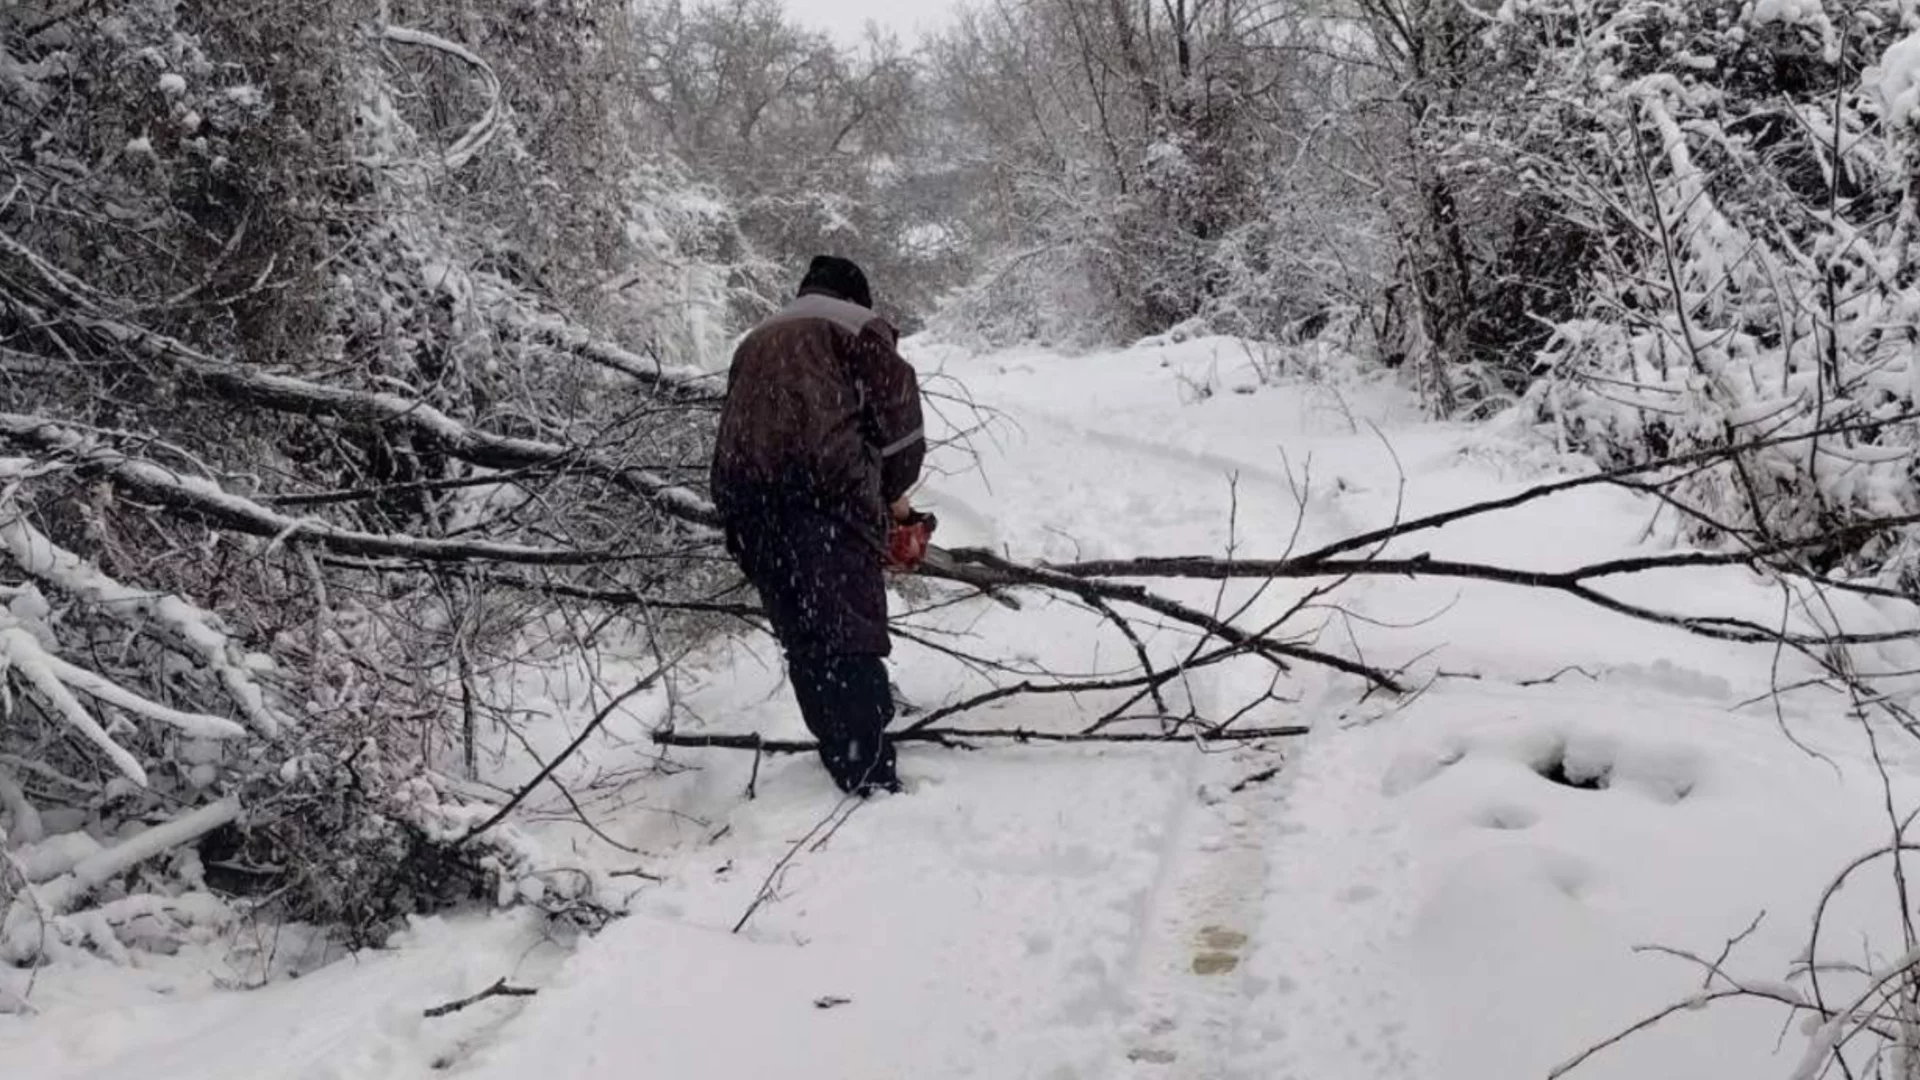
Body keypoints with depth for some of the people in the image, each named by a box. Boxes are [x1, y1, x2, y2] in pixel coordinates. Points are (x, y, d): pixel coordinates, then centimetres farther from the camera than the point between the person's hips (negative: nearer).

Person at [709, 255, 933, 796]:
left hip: (744, 495, 6)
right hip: (825, 486, -6)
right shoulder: (857, 326, 15)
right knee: (851, 631, -9)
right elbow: (897, 412, 6)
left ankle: (842, 756, 17)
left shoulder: (755, 342, 34)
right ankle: (870, 773, -15)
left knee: (801, 636, 13)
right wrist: (896, 496, 18)